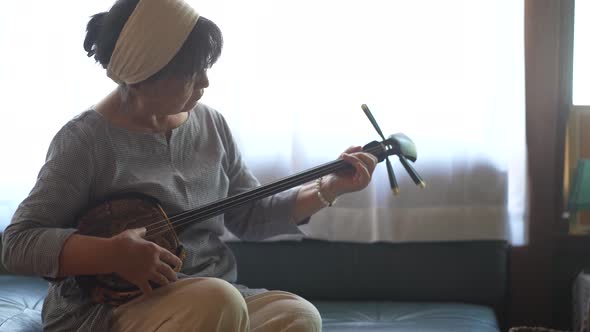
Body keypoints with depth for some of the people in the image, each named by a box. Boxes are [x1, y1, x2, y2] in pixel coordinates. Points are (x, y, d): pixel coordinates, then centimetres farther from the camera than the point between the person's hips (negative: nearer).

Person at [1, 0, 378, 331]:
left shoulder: (210, 124, 8)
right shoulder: (85, 140, -10)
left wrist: (329, 189, 3)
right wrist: (115, 254, -27)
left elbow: (250, 216, 15)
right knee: (219, 302, -35)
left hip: (214, 293, 6)